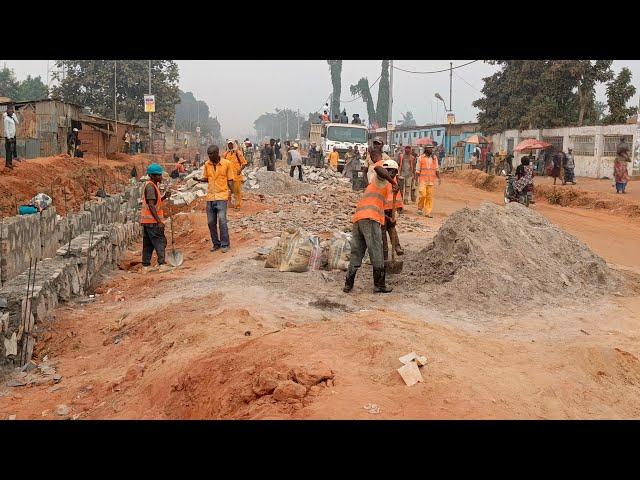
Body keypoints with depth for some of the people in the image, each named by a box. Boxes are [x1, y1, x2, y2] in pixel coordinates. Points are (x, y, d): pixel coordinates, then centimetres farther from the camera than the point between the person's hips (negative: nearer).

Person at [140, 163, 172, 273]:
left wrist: (164, 197, 6)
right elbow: (151, 205, -20)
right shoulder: (150, 186, -15)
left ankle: (145, 266, 14)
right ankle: (161, 265, -8)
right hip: (152, 220, -10)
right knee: (160, 241, -6)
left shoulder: (153, 185, 16)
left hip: (146, 220, 10)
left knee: (148, 244, 11)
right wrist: (159, 221, -21)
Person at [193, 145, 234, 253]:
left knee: (222, 220, -12)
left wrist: (231, 191, -14)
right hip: (210, 196, 4)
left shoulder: (227, 163, -3)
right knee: (211, 222, 5)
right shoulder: (207, 164, 7)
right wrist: (198, 180, -3)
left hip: (221, 196, -4)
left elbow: (230, 180, 1)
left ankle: (225, 244, -2)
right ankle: (216, 243, 18)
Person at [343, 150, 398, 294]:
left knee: (356, 253, 12)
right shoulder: (382, 178, 7)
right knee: (376, 254, 1)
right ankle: (379, 285, 7)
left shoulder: (374, 182, 30)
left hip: (357, 219, 8)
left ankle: (348, 284, 11)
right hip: (370, 219, -8)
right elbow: (378, 168, -20)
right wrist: (393, 183, -15)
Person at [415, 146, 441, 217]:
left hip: (431, 181, 3)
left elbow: (436, 169, 13)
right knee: (422, 195, -12)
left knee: (429, 196, 2)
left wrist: (439, 178, 2)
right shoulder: (421, 158, -1)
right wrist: (416, 180, -6)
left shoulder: (434, 158, 9)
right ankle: (420, 208, 12)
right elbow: (417, 170, 0)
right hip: (422, 180, -3)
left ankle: (427, 212, 6)